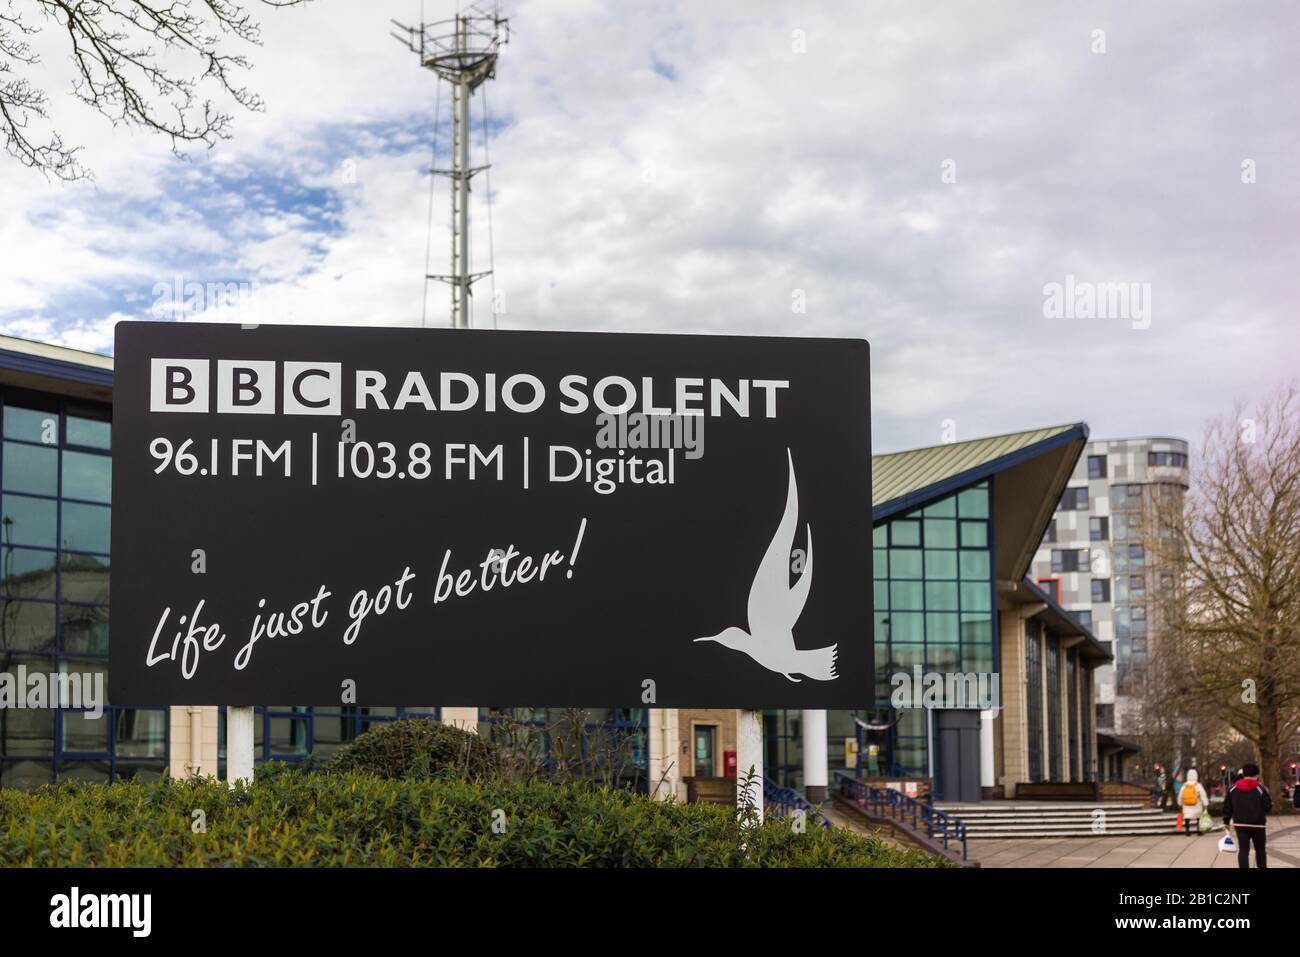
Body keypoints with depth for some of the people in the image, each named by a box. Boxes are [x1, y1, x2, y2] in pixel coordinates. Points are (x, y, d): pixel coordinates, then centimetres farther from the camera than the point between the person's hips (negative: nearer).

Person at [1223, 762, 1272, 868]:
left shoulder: (1233, 789, 3)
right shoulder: (1261, 789, -8)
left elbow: (1227, 807, 6)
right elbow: (1268, 807, -8)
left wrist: (1226, 822, 14)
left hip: (1240, 824, 2)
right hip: (1258, 824, -2)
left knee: (1243, 850, -2)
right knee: (1260, 850, 14)